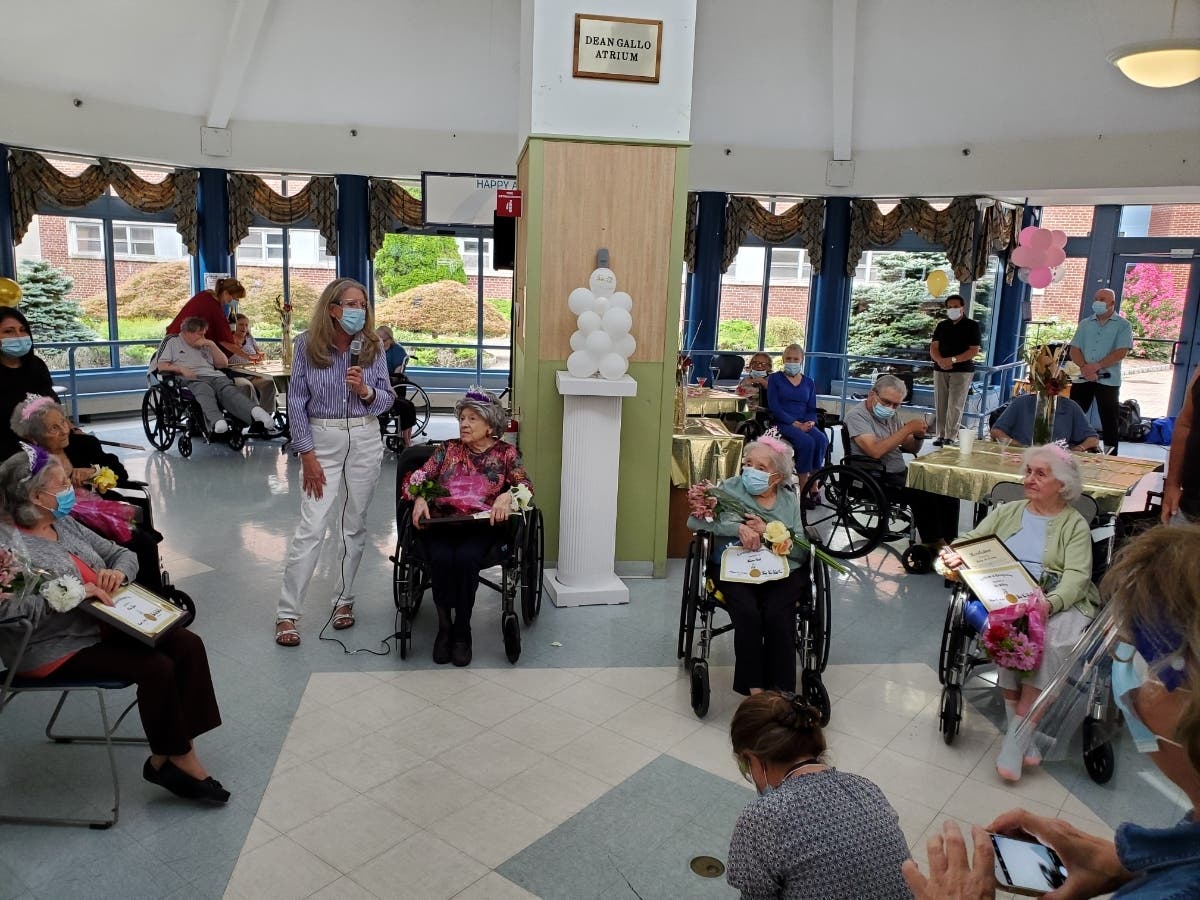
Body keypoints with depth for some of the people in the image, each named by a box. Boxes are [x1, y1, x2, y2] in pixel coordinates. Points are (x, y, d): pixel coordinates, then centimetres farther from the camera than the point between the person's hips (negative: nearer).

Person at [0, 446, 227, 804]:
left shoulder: (64, 524, 10)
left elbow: (123, 554, 16)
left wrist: (119, 572, -6)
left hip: (102, 624, 8)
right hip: (59, 650, -8)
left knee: (188, 645, -13)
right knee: (156, 667, -25)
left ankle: (174, 753, -9)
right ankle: (169, 759, -2)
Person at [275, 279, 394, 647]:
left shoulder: (372, 346, 0)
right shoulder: (306, 344, -5)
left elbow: (387, 399, 3)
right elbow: (296, 402, -5)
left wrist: (365, 391, -19)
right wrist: (307, 454, -10)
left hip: (365, 440, 3)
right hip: (322, 440, -2)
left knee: (355, 525, 10)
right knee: (311, 528, -6)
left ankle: (344, 600, 25)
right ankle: (287, 613, 3)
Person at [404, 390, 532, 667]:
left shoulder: (506, 453, 14)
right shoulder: (448, 449, 20)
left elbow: (526, 485, 2)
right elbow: (419, 477, 12)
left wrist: (508, 496, -20)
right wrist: (419, 498, -11)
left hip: (482, 525, -2)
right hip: (440, 522, 2)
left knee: (465, 558, -32)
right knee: (441, 558, -30)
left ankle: (462, 631, -14)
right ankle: (444, 626, -10)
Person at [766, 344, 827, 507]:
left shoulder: (809, 382, 20)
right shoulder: (775, 378, 8)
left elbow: (812, 409, 15)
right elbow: (774, 407, -4)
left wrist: (811, 422, -10)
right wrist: (795, 424, -15)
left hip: (805, 424, 4)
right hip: (782, 423, -4)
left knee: (821, 439, -30)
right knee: (806, 441, -33)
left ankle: (813, 485, -25)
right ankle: (804, 488, -27)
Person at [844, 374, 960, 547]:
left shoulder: (891, 416, 16)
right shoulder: (856, 416, -10)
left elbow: (911, 448, 21)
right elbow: (875, 451, -25)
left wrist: (918, 436, -3)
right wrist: (908, 428, -19)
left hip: (901, 474, 9)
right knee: (924, 495, -28)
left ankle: (949, 543, 0)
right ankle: (935, 545, -15)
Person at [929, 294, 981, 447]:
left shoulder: (972, 326, 0)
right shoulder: (942, 325, 12)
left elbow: (974, 350, -8)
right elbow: (933, 347, 6)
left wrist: (953, 360, -19)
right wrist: (940, 360, -15)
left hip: (962, 370, -4)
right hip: (941, 370, 4)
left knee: (955, 405, -8)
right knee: (940, 404, 2)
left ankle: (951, 437, -6)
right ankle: (941, 435, 8)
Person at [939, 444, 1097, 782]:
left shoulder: (1075, 524, 9)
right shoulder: (1007, 511, 20)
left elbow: (1076, 577, -4)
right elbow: (971, 541, 13)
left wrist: (1049, 604, -25)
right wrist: (954, 555, -13)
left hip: (1058, 602, -1)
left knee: (1051, 641, -33)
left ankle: (1017, 733, -25)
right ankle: (1024, 733, -23)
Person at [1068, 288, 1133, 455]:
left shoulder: (1122, 325, 1)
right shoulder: (1085, 324, 13)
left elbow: (1121, 352, -10)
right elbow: (1074, 350, 5)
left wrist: (1097, 366, -18)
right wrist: (1085, 368, -12)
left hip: (1108, 380, -4)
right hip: (1082, 378, 4)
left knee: (1109, 421, 2)